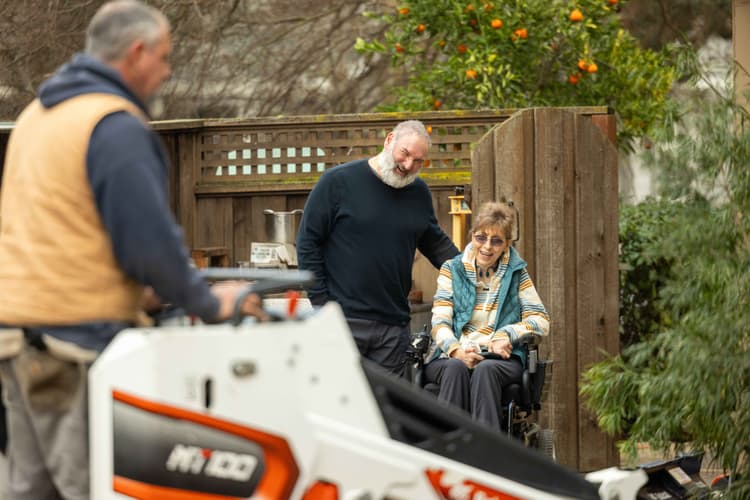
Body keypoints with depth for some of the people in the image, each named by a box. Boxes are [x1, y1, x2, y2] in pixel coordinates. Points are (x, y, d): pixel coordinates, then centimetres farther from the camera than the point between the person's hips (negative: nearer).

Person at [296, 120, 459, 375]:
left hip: (395, 325, 5)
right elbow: (307, 243, -1)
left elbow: (436, 243, 27)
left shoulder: (419, 192, 13)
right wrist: (322, 303, -6)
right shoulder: (338, 181, -2)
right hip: (344, 321, -5)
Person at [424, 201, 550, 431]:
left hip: (501, 359, 0)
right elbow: (439, 323, 4)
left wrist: (506, 335, -9)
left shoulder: (516, 273, 15)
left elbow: (541, 321, 10)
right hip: (451, 357, 0)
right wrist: (456, 350, -18)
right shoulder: (452, 270, 14)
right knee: (456, 368, -35)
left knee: (485, 370, -36)